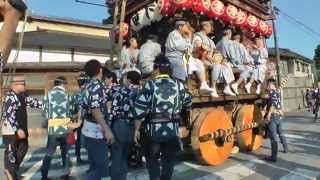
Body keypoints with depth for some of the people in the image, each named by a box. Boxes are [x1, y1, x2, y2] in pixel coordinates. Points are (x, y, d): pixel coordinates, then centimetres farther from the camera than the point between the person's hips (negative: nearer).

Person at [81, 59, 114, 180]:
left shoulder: (87, 86, 11)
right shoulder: (97, 86, -17)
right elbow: (95, 109, -27)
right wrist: (107, 130, -27)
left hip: (89, 130, 10)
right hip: (97, 132, -10)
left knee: (94, 167, 20)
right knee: (101, 167, -1)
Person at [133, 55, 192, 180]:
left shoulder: (150, 85, -7)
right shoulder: (178, 85, 1)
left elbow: (139, 109, -8)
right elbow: (188, 103, 14)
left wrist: (136, 129, 1)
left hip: (153, 129, -2)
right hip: (172, 130, 2)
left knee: (152, 159, 20)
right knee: (168, 160, 19)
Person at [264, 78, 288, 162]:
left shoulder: (272, 91, -9)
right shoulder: (278, 91, 15)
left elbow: (273, 103, -22)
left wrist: (269, 113, -25)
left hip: (273, 115, -9)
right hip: (280, 115, 9)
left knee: (273, 136, -9)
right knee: (280, 132, 26)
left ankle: (274, 156, -8)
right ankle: (285, 148, 42)